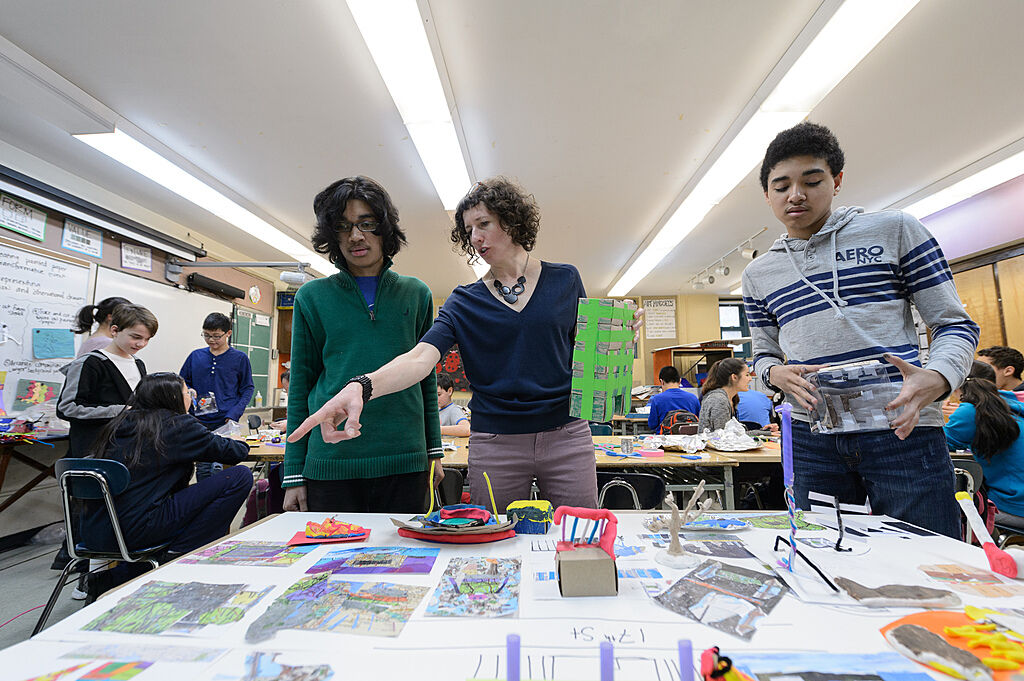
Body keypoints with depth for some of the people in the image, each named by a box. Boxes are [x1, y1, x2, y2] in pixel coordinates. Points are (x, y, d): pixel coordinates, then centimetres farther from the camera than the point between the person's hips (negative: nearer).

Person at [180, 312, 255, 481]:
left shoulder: (240, 358, 1)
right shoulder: (195, 356, 8)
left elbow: (247, 389, 3)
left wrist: (233, 414, -10)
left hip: (225, 424, -3)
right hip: (200, 423, 3)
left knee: (219, 470, -8)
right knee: (202, 470, 9)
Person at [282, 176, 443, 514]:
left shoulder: (416, 294, 6)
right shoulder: (312, 296, 4)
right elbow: (300, 386, 6)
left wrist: (434, 452, 8)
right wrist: (293, 475, 3)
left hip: (404, 460, 1)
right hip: (330, 462, 0)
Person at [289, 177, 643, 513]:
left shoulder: (564, 280, 4)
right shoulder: (465, 302, 3)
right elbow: (421, 356, -12)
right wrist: (362, 386, -29)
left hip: (567, 438, 0)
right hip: (494, 445, 1)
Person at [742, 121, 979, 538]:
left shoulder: (895, 231, 5)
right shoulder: (758, 274, 11)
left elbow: (954, 324, 4)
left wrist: (935, 379, -16)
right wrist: (776, 373, -7)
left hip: (903, 433, -1)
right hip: (811, 440, 2)